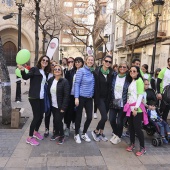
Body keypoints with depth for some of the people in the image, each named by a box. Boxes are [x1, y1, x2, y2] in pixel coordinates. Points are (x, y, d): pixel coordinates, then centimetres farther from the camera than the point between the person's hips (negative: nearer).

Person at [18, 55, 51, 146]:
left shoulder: (45, 72, 15)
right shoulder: (34, 69, -5)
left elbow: (45, 84, 13)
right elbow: (26, 77, -21)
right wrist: (22, 70, -41)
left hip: (42, 98, 7)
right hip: (34, 97, -7)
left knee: (41, 116, 14)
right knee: (36, 117, -7)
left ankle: (36, 132, 37)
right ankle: (30, 137, 6)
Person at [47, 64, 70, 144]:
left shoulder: (64, 81, -14)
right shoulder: (50, 80, 3)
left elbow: (66, 95, -16)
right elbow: (48, 93, 7)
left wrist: (63, 107, -19)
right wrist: (48, 103, 3)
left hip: (60, 106, -5)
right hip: (53, 105, 5)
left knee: (58, 120, -4)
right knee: (55, 120, 14)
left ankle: (62, 136, 17)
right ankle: (57, 133, 34)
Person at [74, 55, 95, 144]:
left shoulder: (93, 72, 8)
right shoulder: (81, 70, -8)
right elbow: (76, 84, -11)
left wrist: (93, 95, 7)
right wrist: (76, 97, -16)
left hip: (89, 98, 5)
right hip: (81, 97, -5)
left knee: (90, 117, 5)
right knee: (79, 116, 5)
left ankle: (84, 133, 26)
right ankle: (76, 134, 22)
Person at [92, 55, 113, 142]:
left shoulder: (111, 73, 2)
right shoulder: (97, 72, -10)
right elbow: (95, 86, -11)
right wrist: (96, 99, -13)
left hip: (107, 98, 4)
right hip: (100, 97, -4)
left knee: (104, 116, 12)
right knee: (104, 117, -10)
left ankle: (101, 133, 30)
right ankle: (95, 131, 13)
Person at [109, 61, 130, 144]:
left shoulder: (128, 79, -4)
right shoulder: (114, 76, 4)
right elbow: (111, 88, 9)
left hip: (122, 103, -3)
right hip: (113, 102, 3)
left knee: (119, 121, 1)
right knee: (111, 119, 4)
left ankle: (118, 137, 26)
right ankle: (115, 133, 32)